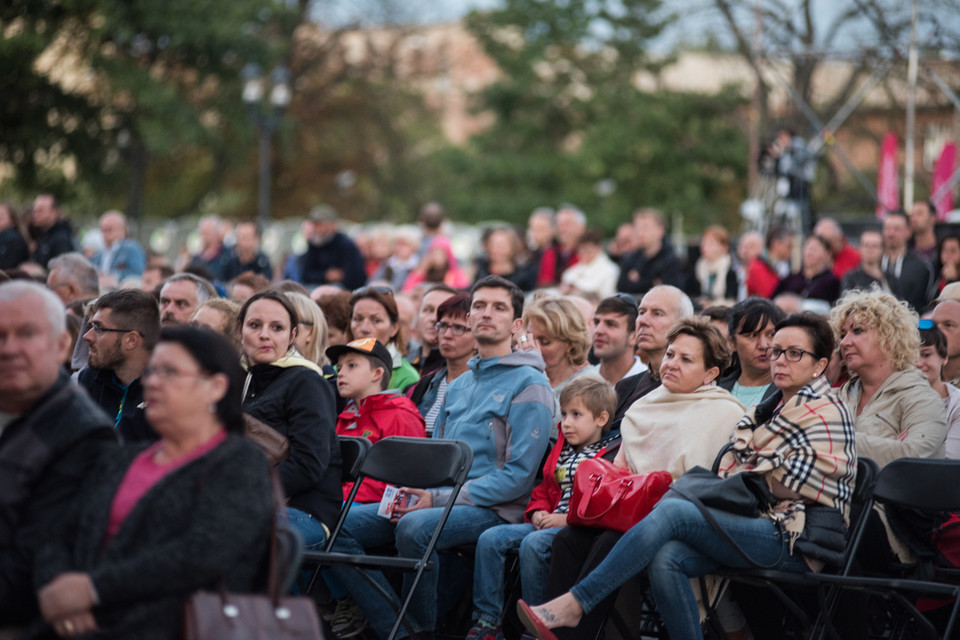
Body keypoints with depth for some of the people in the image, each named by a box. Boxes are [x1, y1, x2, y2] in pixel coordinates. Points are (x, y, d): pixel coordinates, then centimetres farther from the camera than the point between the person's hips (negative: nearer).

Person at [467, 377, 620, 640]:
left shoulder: (612, 457, -6)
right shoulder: (562, 451, 22)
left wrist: (568, 518, -20)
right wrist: (538, 512, 7)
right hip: (548, 523, 9)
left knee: (533, 544, -34)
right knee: (490, 539, -9)